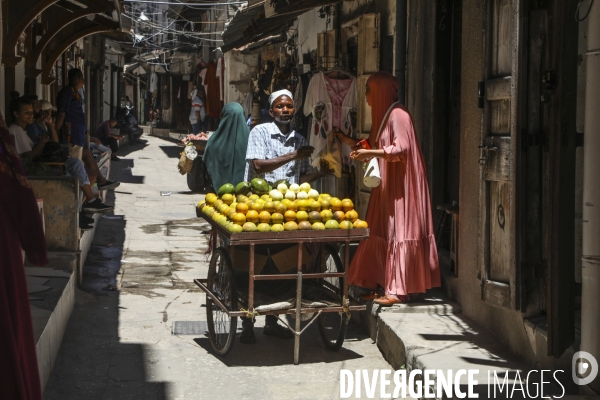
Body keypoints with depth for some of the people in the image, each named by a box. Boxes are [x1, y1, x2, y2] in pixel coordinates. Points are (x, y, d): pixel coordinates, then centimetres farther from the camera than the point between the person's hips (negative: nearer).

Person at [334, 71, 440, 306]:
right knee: (382, 235, 6)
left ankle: (400, 290, -6)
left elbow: (401, 148, -22)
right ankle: (385, 286, 9)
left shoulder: (398, 115, -12)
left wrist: (372, 153, -25)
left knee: (398, 233, -8)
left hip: (401, 185, -9)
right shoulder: (382, 115, 17)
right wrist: (350, 142, 19)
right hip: (387, 186, 9)